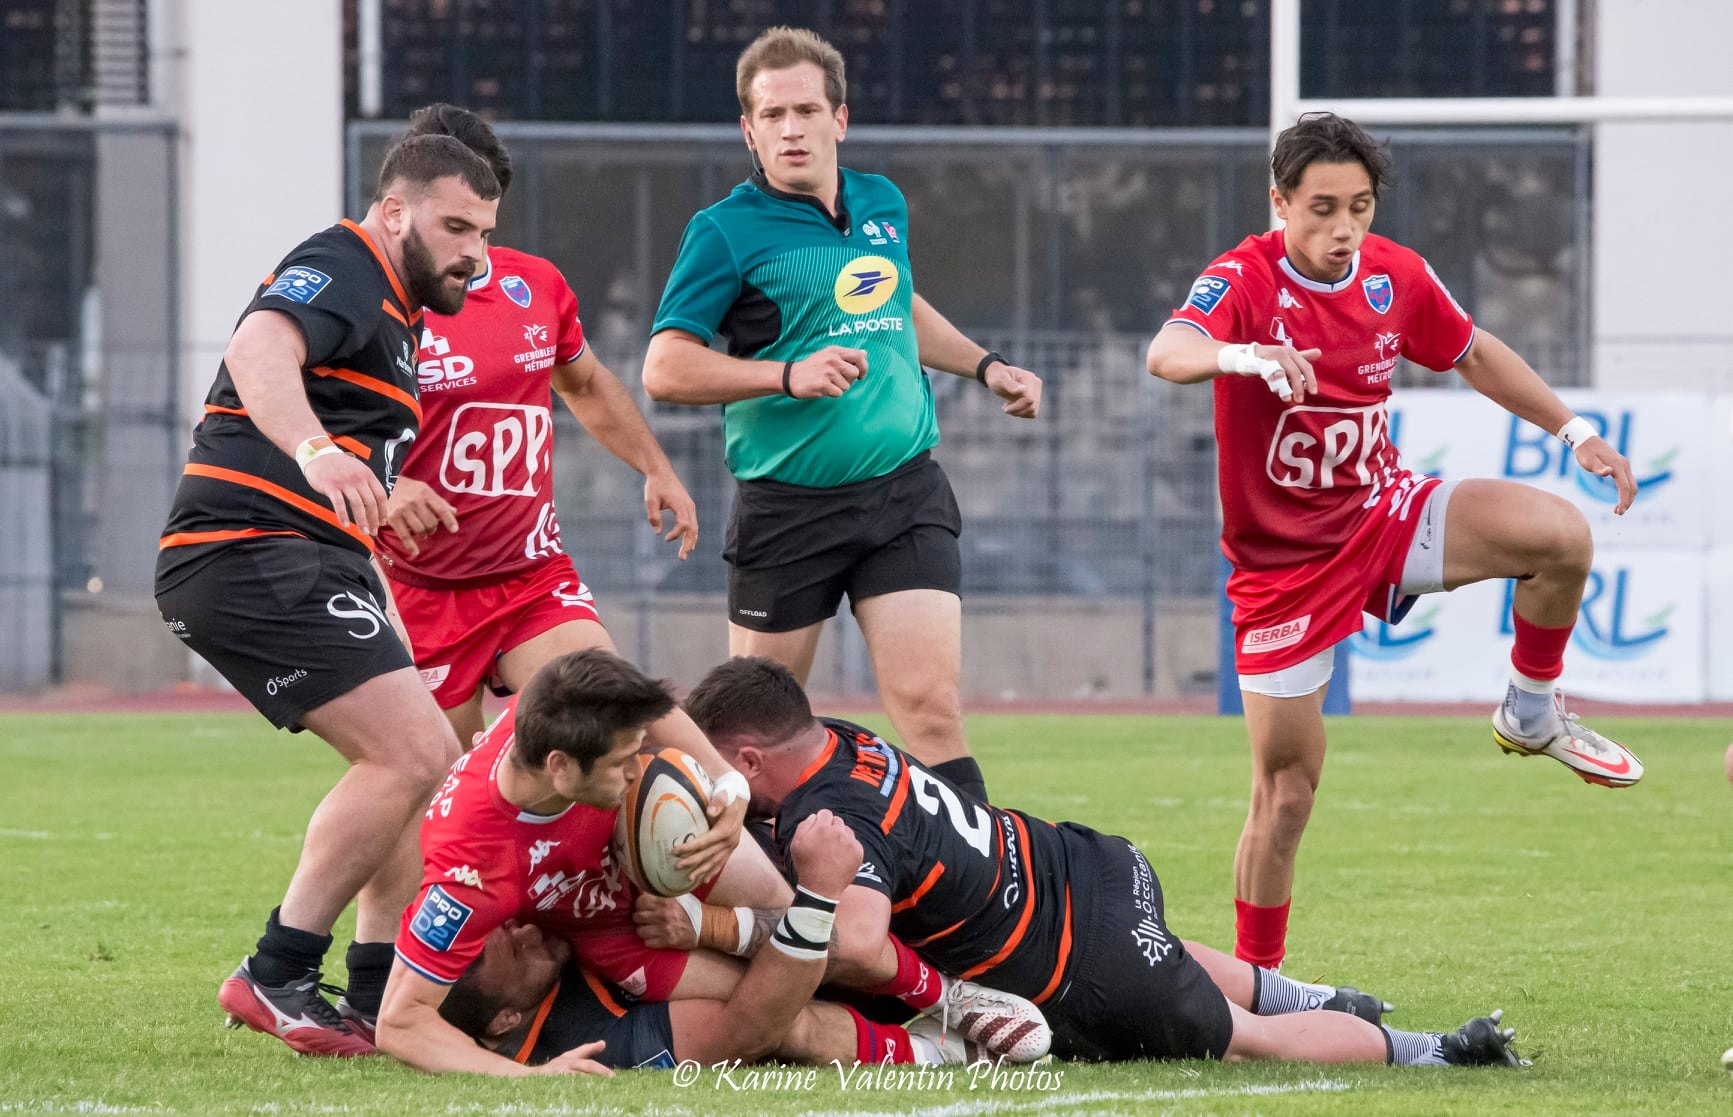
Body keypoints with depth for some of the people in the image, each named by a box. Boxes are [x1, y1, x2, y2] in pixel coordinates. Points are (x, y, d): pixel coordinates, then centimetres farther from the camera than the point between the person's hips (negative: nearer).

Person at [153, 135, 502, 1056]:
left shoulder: (390, 310, 25)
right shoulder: (344, 271, -8)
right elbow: (258, 350, -31)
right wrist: (315, 451, -47)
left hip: (302, 564, 11)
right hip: (254, 556, -11)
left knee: (419, 765, 12)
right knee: (413, 752, -19)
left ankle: (378, 993, 12)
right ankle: (275, 978, -16)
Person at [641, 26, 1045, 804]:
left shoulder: (884, 205, 11)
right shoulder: (727, 232, -6)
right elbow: (665, 369, -13)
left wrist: (985, 366, 25)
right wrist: (789, 375, -22)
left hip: (905, 496, 3)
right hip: (788, 505, -3)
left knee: (930, 708, -10)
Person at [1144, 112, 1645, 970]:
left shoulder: (1396, 276, -5)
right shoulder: (1244, 280, -20)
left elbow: (1472, 354, 15)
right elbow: (1166, 354, -41)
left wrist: (1574, 430, 11)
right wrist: (1246, 355, -62)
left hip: (1383, 514, 4)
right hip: (1283, 563, -4)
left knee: (1561, 537, -20)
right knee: (1285, 794, -2)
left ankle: (1531, 713, 5)